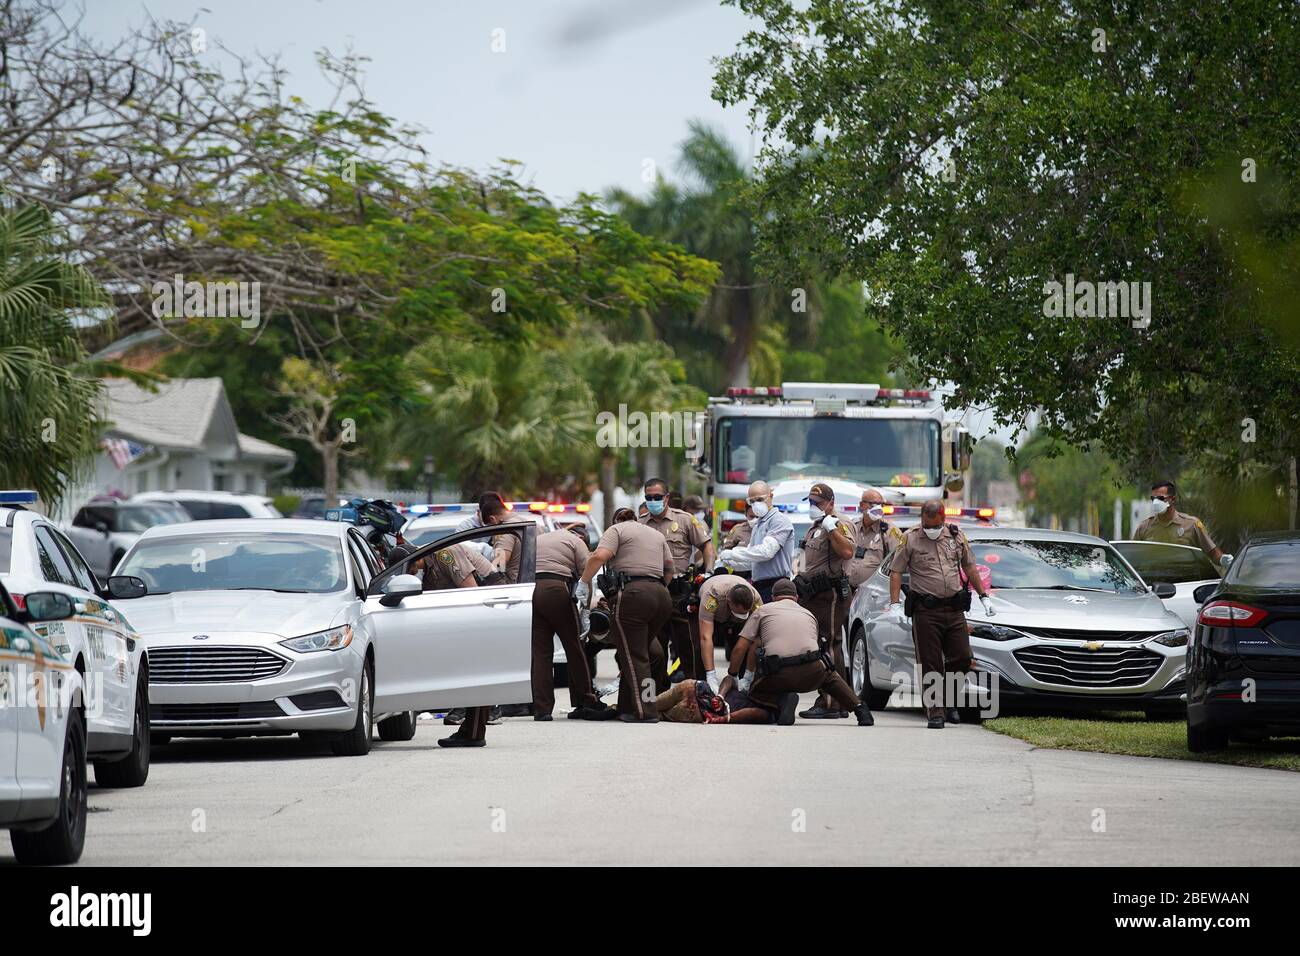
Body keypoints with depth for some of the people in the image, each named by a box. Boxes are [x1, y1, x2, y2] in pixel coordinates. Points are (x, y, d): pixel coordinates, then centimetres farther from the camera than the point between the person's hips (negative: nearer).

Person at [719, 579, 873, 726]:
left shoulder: (763, 611, 19)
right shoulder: (809, 614, 28)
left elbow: (740, 648, 13)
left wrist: (732, 676, 27)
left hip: (777, 676, -3)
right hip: (811, 675, 3)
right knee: (829, 675, 36)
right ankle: (860, 709, 15)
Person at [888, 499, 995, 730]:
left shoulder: (956, 536, 10)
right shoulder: (910, 540, -1)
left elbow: (970, 567, 19)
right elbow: (896, 572, -3)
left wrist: (983, 597, 16)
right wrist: (894, 603, -13)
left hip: (955, 609, 3)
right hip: (926, 610, -3)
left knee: (962, 658, 0)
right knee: (931, 664, -4)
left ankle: (948, 701, 20)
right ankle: (935, 713, 0)